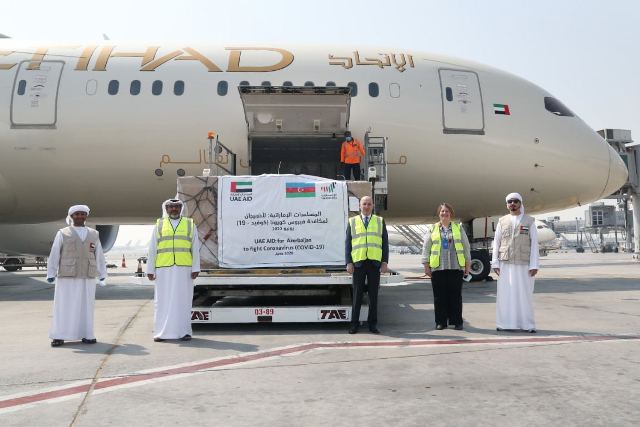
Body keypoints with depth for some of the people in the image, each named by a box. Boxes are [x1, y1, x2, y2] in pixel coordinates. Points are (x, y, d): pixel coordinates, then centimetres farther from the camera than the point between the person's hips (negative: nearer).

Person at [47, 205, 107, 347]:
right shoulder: (62, 234, 2)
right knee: (64, 306, -1)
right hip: (67, 276, -2)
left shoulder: (94, 234, 9)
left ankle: (86, 335, 10)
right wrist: (50, 274, -6)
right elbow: (54, 255, -1)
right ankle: (59, 336, 4)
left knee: (86, 306, 4)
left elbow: (99, 255, 8)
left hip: (87, 277, 2)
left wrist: (102, 274, 6)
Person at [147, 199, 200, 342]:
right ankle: (161, 332, 8)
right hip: (163, 269, 0)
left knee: (183, 299, 2)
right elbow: (152, 249, 9)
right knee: (163, 300, 2)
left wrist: (195, 268, -1)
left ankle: (184, 331, 9)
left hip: (184, 268, 0)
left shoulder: (190, 224, 10)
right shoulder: (159, 225, 11)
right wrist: (150, 270, 3)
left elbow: (195, 249, 6)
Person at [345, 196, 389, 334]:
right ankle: (354, 324, 10)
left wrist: (385, 261, -1)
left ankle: (372, 324, 14)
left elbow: (385, 243, 8)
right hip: (358, 262, -1)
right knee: (357, 295, 3)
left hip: (374, 262, 1)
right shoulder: (352, 221, 10)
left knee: (373, 295, 6)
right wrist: (349, 262, -3)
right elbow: (348, 243, 7)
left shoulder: (380, 221, 12)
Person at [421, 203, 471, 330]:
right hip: (438, 267, 0)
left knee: (456, 295, 2)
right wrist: (426, 265, 2)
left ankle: (457, 321, 11)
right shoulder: (432, 229, 10)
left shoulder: (458, 228, 12)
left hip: (456, 267, 0)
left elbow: (466, 246, 12)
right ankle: (440, 322, 10)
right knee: (439, 296, 2)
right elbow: (426, 248, 8)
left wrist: (467, 264, 6)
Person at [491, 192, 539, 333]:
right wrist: (495, 263, 1)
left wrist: (534, 265, -6)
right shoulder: (502, 221, 10)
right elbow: (496, 243, 9)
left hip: (524, 265, -1)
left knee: (525, 294, 2)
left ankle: (527, 324, 11)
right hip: (505, 264, 1)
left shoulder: (529, 221, 6)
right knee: (505, 294, 2)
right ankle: (505, 324, 9)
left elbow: (534, 244, 1)